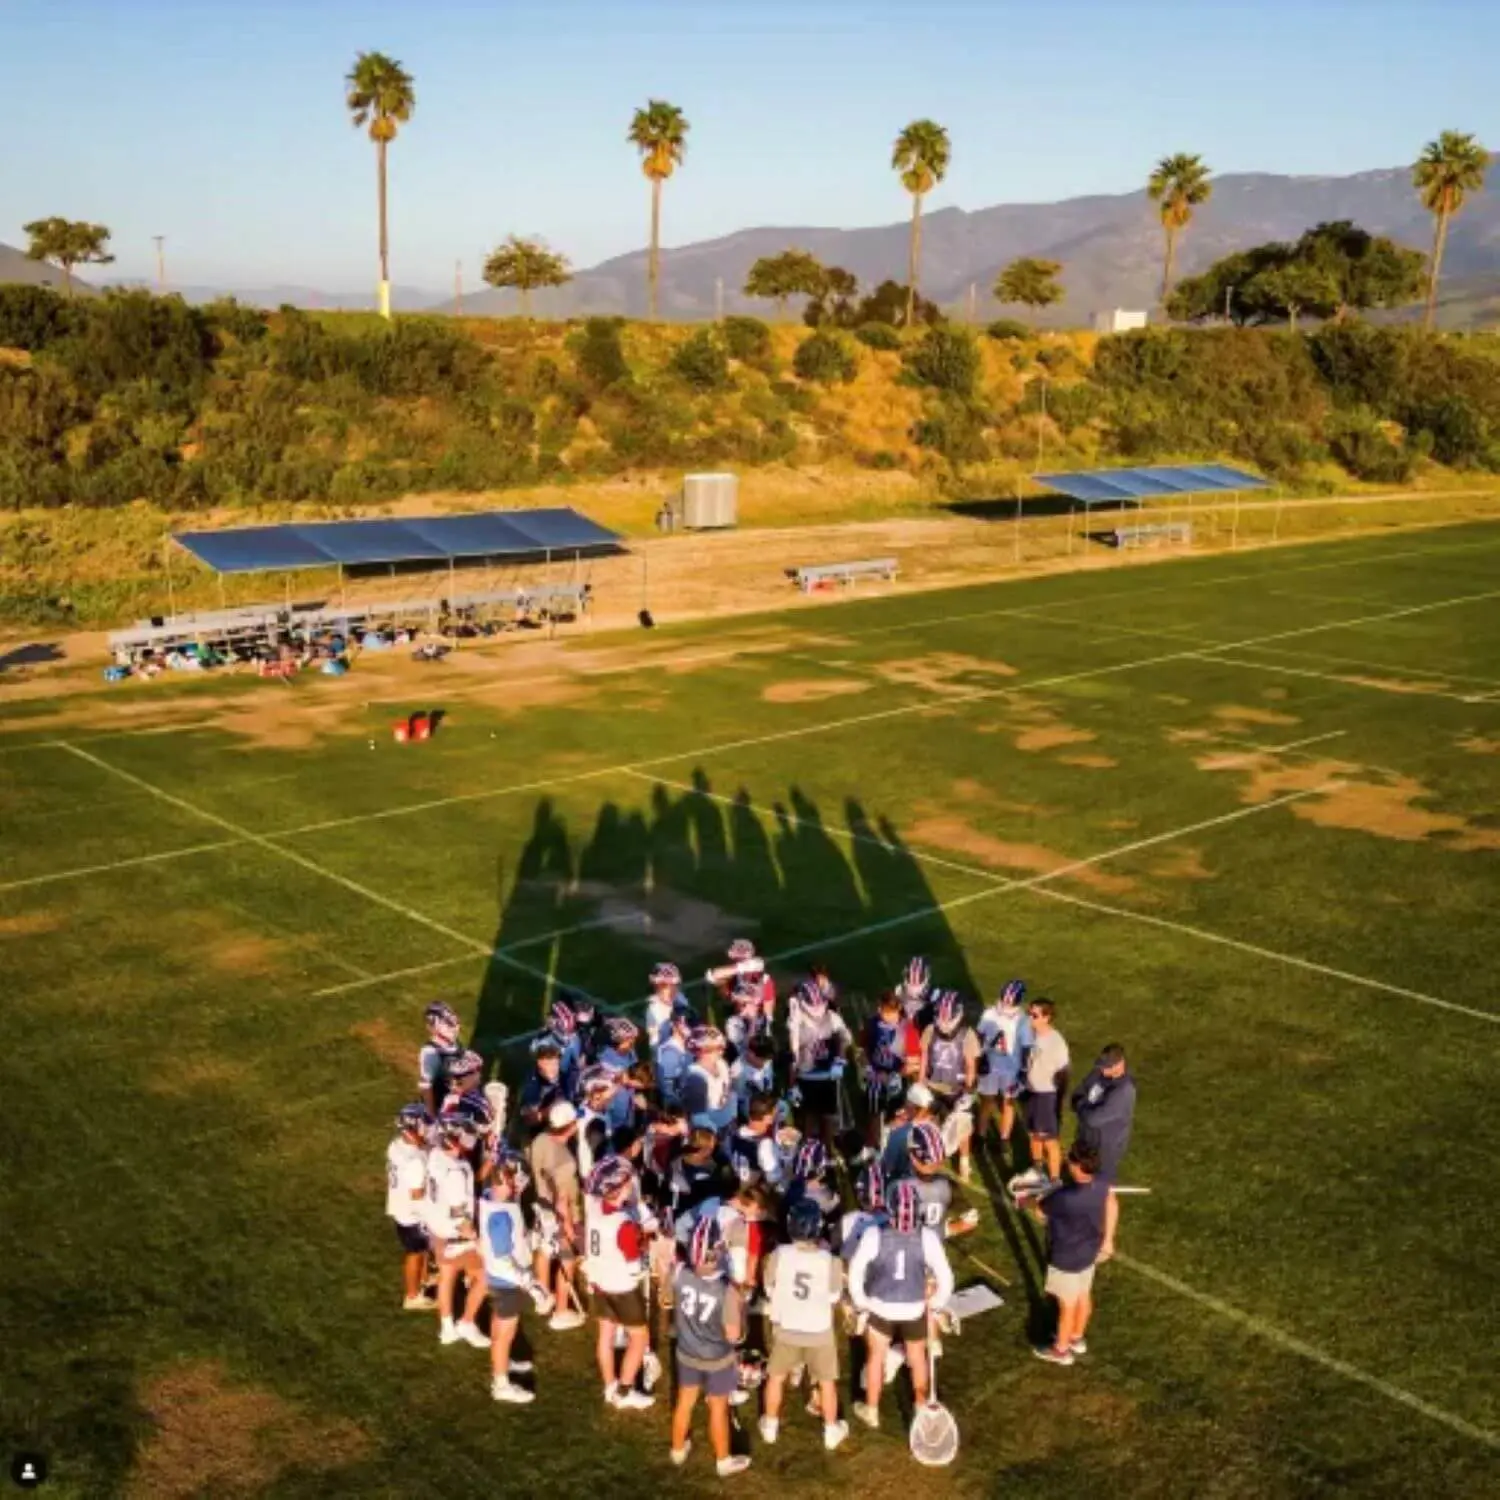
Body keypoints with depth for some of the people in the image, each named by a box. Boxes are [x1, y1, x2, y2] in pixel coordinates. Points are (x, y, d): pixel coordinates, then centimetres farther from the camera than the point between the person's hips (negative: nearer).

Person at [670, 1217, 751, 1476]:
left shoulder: (680, 1275, -24)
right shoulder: (727, 1291, -34)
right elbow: (733, 1335, -23)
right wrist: (740, 1307, -9)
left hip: (686, 1353, 4)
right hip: (717, 1360, -4)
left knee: (685, 1401, 25)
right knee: (718, 1409, 18)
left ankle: (678, 1449, 47)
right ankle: (724, 1460, 38)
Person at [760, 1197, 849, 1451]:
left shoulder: (778, 1255, -22)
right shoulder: (830, 1261, -24)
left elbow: (769, 1291, -8)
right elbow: (834, 1298, -7)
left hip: (785, 1328, 1)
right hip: (819, 1331, -1)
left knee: (776, 1377, 24)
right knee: (826, 1382, 21)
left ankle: (771, 1426, 38)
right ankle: (831, 1431, 35)